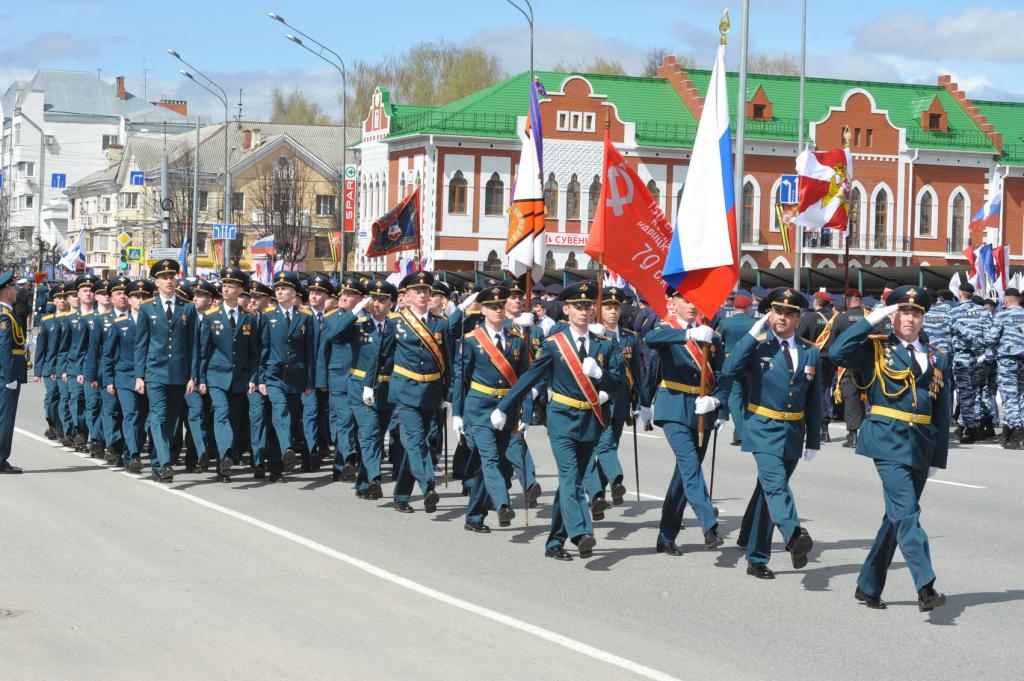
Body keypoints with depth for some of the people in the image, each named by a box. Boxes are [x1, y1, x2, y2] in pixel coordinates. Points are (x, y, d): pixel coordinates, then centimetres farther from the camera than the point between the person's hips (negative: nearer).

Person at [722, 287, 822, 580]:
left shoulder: (810, 353, 8)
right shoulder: (757, 346, -3)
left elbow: (814, 401, 12)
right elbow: (728, 372, -20)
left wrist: (813, 441, 9)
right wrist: (752, 335, -21)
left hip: (793, 432, 4)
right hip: (764, 430, -4)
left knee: (769, 492, 10)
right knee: (775, 485, -24)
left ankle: (757, 559, 16)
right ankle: (795, 535, -46)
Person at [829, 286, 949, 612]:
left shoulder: (938, 359, 13)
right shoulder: (876, 349, 3)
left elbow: (943, 413, 14)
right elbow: (838, 353, -16)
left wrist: (938, 458, 10)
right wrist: (871, 319, -12)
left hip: (921, 446, 5)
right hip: (888, 441, -5)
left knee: (897, 516, 10)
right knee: (907, 513, -16)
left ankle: (868, 587, 22)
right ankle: (925, 587, -24)